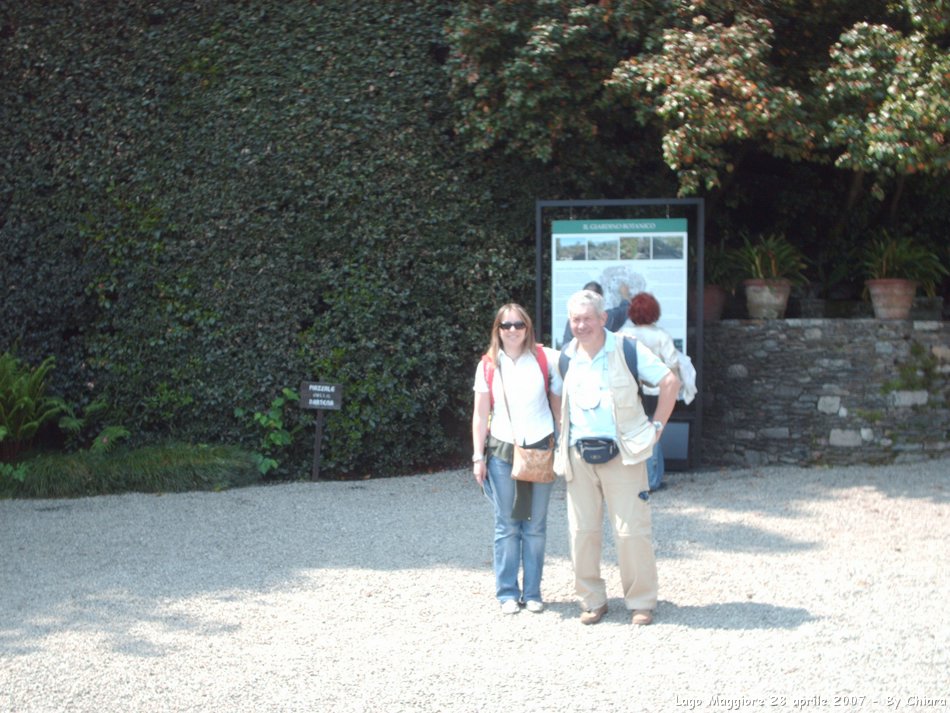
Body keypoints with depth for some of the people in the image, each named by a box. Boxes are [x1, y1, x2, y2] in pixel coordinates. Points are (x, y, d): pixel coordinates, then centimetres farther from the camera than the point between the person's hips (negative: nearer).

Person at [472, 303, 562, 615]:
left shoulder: (545, 359, 2)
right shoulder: (488, 366, 4)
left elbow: (558, 404, 7)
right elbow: (481, 414, 6)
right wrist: (478, 457, 2)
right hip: (502, 452, 0)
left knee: (535, 526, 5)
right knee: (506, 526, 2)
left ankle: (532, 592, 13)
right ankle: (507, 592, 9)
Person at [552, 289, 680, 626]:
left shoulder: (627, 350, -4)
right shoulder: (567, 358, 9)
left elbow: (669, 382, -2)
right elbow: (558, 396, 27)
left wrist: (657, 426, -3)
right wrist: (561, 434, 16)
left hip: (622, 453, -4)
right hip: (579, 456, 4)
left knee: (632, 530, -4)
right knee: (582, 531, 3)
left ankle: (641, 601, 8)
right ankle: (592, 601, 16)